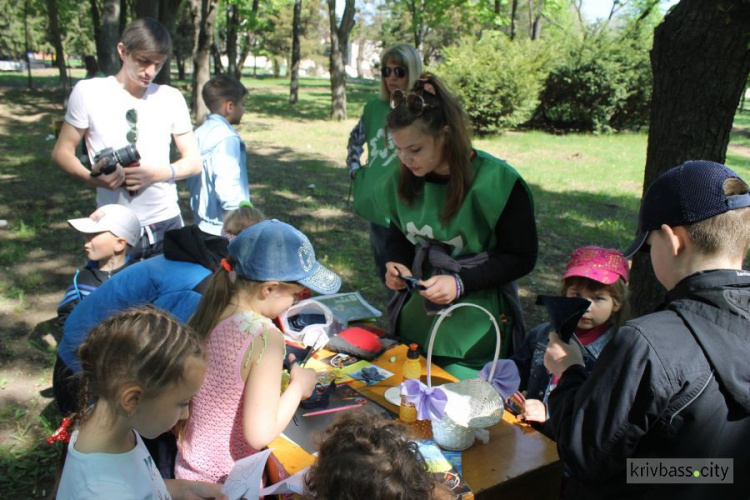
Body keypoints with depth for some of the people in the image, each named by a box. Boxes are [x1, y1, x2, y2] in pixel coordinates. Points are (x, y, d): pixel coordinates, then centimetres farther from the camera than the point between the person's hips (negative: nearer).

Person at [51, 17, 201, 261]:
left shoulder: (171, 98, 3)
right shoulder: (88, 92, -2)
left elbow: (193, 161, 6)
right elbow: (62, 152, 3)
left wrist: (157, 174, -14)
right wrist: (92, 178, -18)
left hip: (167, 224, 2)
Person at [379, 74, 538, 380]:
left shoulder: (497, 183, -19)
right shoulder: (403, 180, -3)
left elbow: (522, 257, -12)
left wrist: (460, 283, -23)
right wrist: (398, 265, -10)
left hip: (476, 329, -5)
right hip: (415, 317, 5)